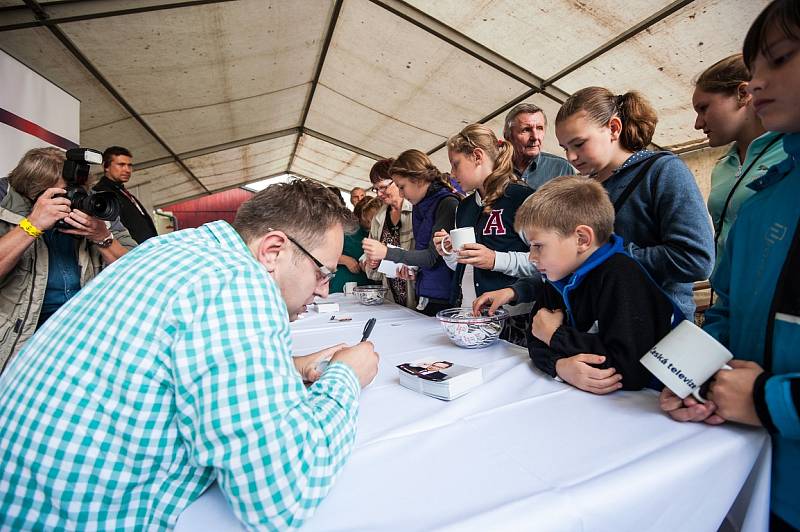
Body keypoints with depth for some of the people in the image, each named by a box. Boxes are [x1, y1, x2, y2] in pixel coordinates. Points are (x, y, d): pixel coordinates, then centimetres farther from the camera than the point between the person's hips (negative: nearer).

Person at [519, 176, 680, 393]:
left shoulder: (622, 278, -17)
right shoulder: (562, 277, 3)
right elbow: (537, 340, 1)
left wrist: (556, 334, -16)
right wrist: (560, 365, -19)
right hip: (581, 392, 4)